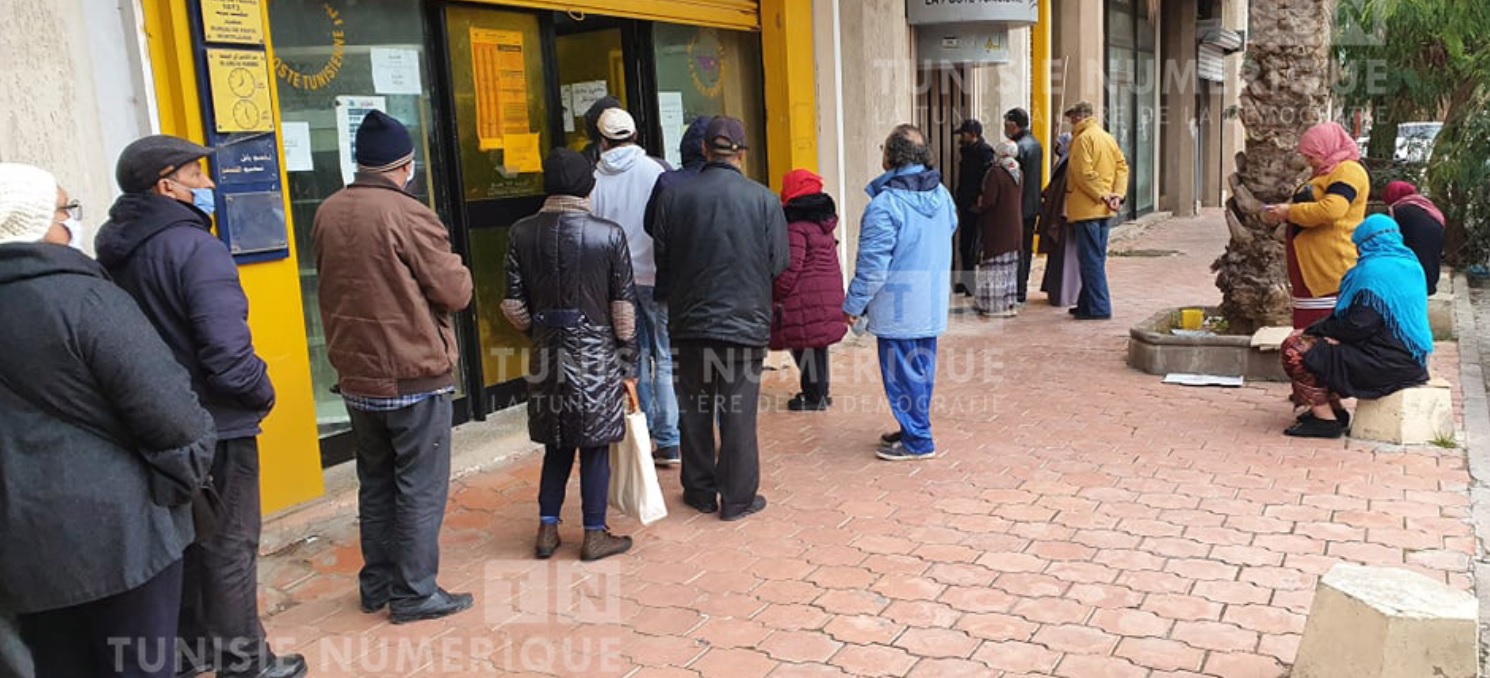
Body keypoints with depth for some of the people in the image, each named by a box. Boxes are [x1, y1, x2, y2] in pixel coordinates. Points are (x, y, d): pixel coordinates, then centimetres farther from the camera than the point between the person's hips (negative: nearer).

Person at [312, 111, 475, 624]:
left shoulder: (327, 214, 3)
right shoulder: (408, 215, -18)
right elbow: (456, 293, -13)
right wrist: (452, 265, 6)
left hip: (355, 376, 7)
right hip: (415, 376, -7)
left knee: (375, 484, 18)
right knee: (421, 489, 4)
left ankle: (376, 585, 28)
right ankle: (414, 594, 11)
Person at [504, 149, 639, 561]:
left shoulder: (522, 234, -2)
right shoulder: (609, 234, -9)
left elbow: (514, 305, 1)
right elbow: (624, 307, -7)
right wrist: (627, 362, 3)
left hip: (546, 355, 3)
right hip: (596, 356, -3)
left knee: (557, 445, 16)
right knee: (595, 448, 7)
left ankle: (547, 529, 21)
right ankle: (595, 535, 16)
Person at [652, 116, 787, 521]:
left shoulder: (673, 197, -5)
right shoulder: (764, 200, -9)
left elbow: (660, 261, 2)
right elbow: (780, 263, -3)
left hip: (690, 321, 2)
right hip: (746, 321, -2)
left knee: (694, 410, 14)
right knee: (739, 412, 6)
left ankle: (700, 491, 25)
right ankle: (737, 498, 13)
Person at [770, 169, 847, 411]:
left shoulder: (796, 228, -16)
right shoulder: (824, 223, 13)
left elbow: (790, 268, -19)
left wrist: (776, 295, -10)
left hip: (805, 300, -9)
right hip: (828, 296, 9)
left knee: (806, 345, 0)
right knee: (818, 343, 17)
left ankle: (814, 395, 5)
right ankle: (821, 390, 26)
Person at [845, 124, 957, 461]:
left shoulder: (885, 203, -20)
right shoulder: (942, 194, 5)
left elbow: (872, 265, -19)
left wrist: (853, 305, -10)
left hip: (898, 307, -8)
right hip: (933, 303, 8)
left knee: (902, 373, 3)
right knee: (922, 369, 17)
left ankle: (916, 441, 10)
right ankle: (915, 430, 30)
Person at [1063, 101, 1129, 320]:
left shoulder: (1083, 138, -11)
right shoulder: (1108, 138, 15)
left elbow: (1084, 173, -19)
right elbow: (1122, 166, 10)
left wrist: (1103, 195, -15)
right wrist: (1117, 194, 0)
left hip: (1087, 209, -9)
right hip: (1105, 211, 9)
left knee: (1090, 259, -6)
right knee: (1097, 258, 13)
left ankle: (1098, 307, -7)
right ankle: (1087, 303, 20)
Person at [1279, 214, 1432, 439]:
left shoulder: (1374, 270, -17)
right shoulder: (1411, 264, 11)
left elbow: (1358, 326, -21)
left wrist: (1315, 330, -3)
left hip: (1388, 363, -10)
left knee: (1296, 349, -11)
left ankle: (1326, 419, -5)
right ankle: (1335, 410, 19)